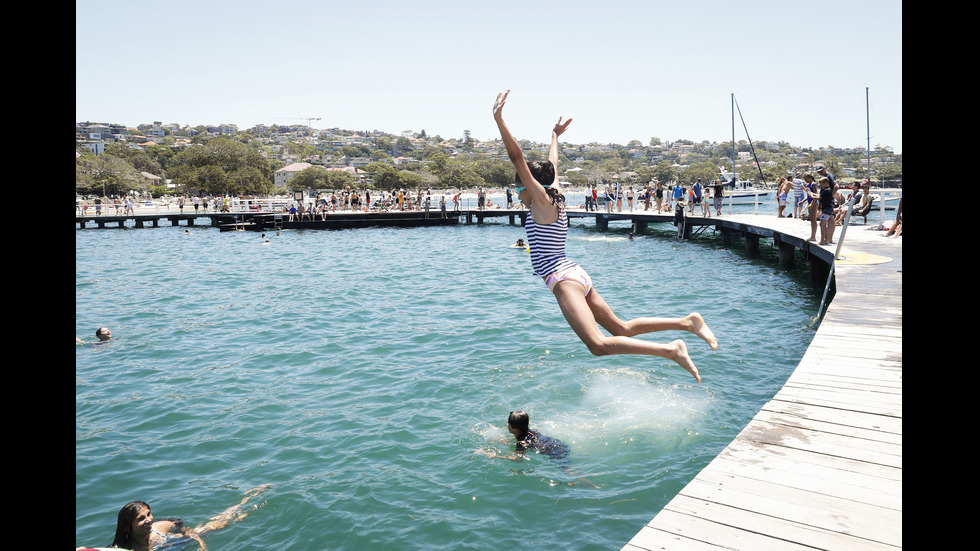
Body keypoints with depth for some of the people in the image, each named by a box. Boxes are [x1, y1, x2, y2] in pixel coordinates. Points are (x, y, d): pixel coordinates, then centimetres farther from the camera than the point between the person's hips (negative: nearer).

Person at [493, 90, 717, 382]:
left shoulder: (542, 201, -4)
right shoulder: (555, 199, 16)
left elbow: (517, 157, -13)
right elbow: (552, 166, 33)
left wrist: (499, 119, -16)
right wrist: (555, 135, 46)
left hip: (564, 280, -10)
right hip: (578, 277, 10)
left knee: (599, 345, -21)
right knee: (623, 328, 13)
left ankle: (671, 350, -25)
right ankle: (687, 322, 10)